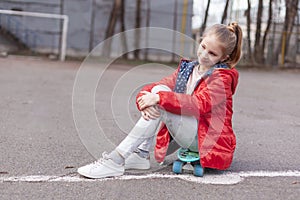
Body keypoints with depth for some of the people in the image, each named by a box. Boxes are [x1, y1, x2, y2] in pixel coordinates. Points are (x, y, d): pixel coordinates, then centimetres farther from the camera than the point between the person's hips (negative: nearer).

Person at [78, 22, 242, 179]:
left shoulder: (222, 78, -6)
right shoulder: (186, 69, 13)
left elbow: (201, 104, -25)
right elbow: (151, 89, 1)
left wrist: (159, 98, -31)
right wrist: (145, 101, -23)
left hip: (207, 140, -7)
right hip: (186, 135, 7)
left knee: (161, 97, -25)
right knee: (159, 89, -6)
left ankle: (116, 160, -29)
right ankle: (141, 154, -13)